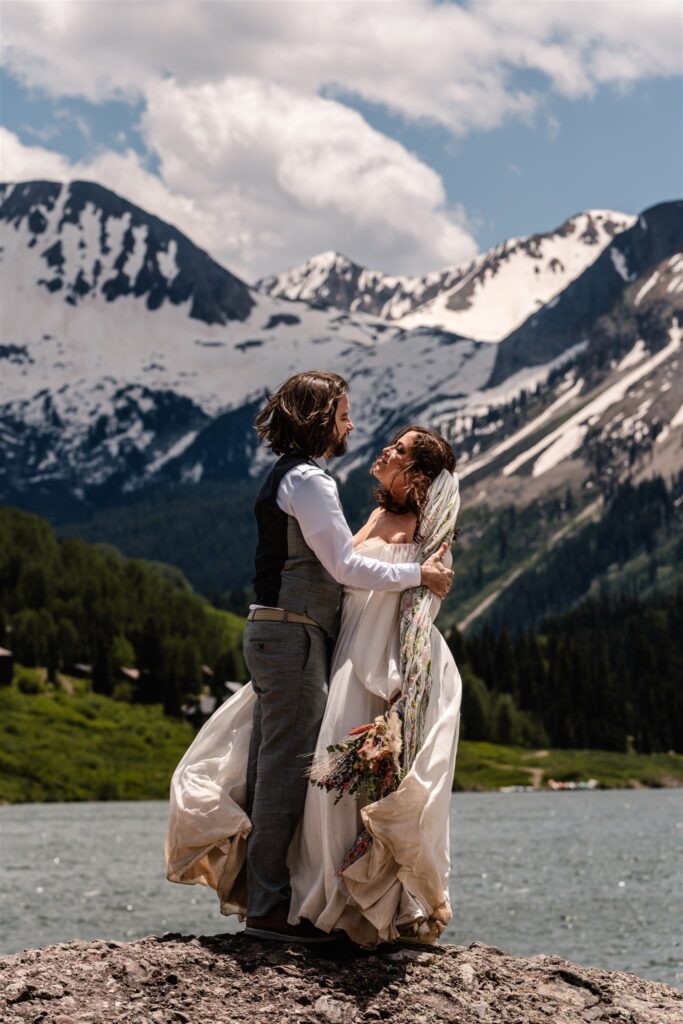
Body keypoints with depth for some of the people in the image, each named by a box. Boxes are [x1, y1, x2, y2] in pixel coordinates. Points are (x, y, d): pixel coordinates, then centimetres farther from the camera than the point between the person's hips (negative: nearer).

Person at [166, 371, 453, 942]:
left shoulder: (286, 477, 18)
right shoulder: (309, 480, -13)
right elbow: (345, 566, -18)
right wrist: (418, 574, -9)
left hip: (275, 634, 10)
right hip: (294, 636, -10)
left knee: (270, 765, 12)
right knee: (290, 767, -8)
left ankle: (255, 894, 17)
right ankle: (270, 906, -6)